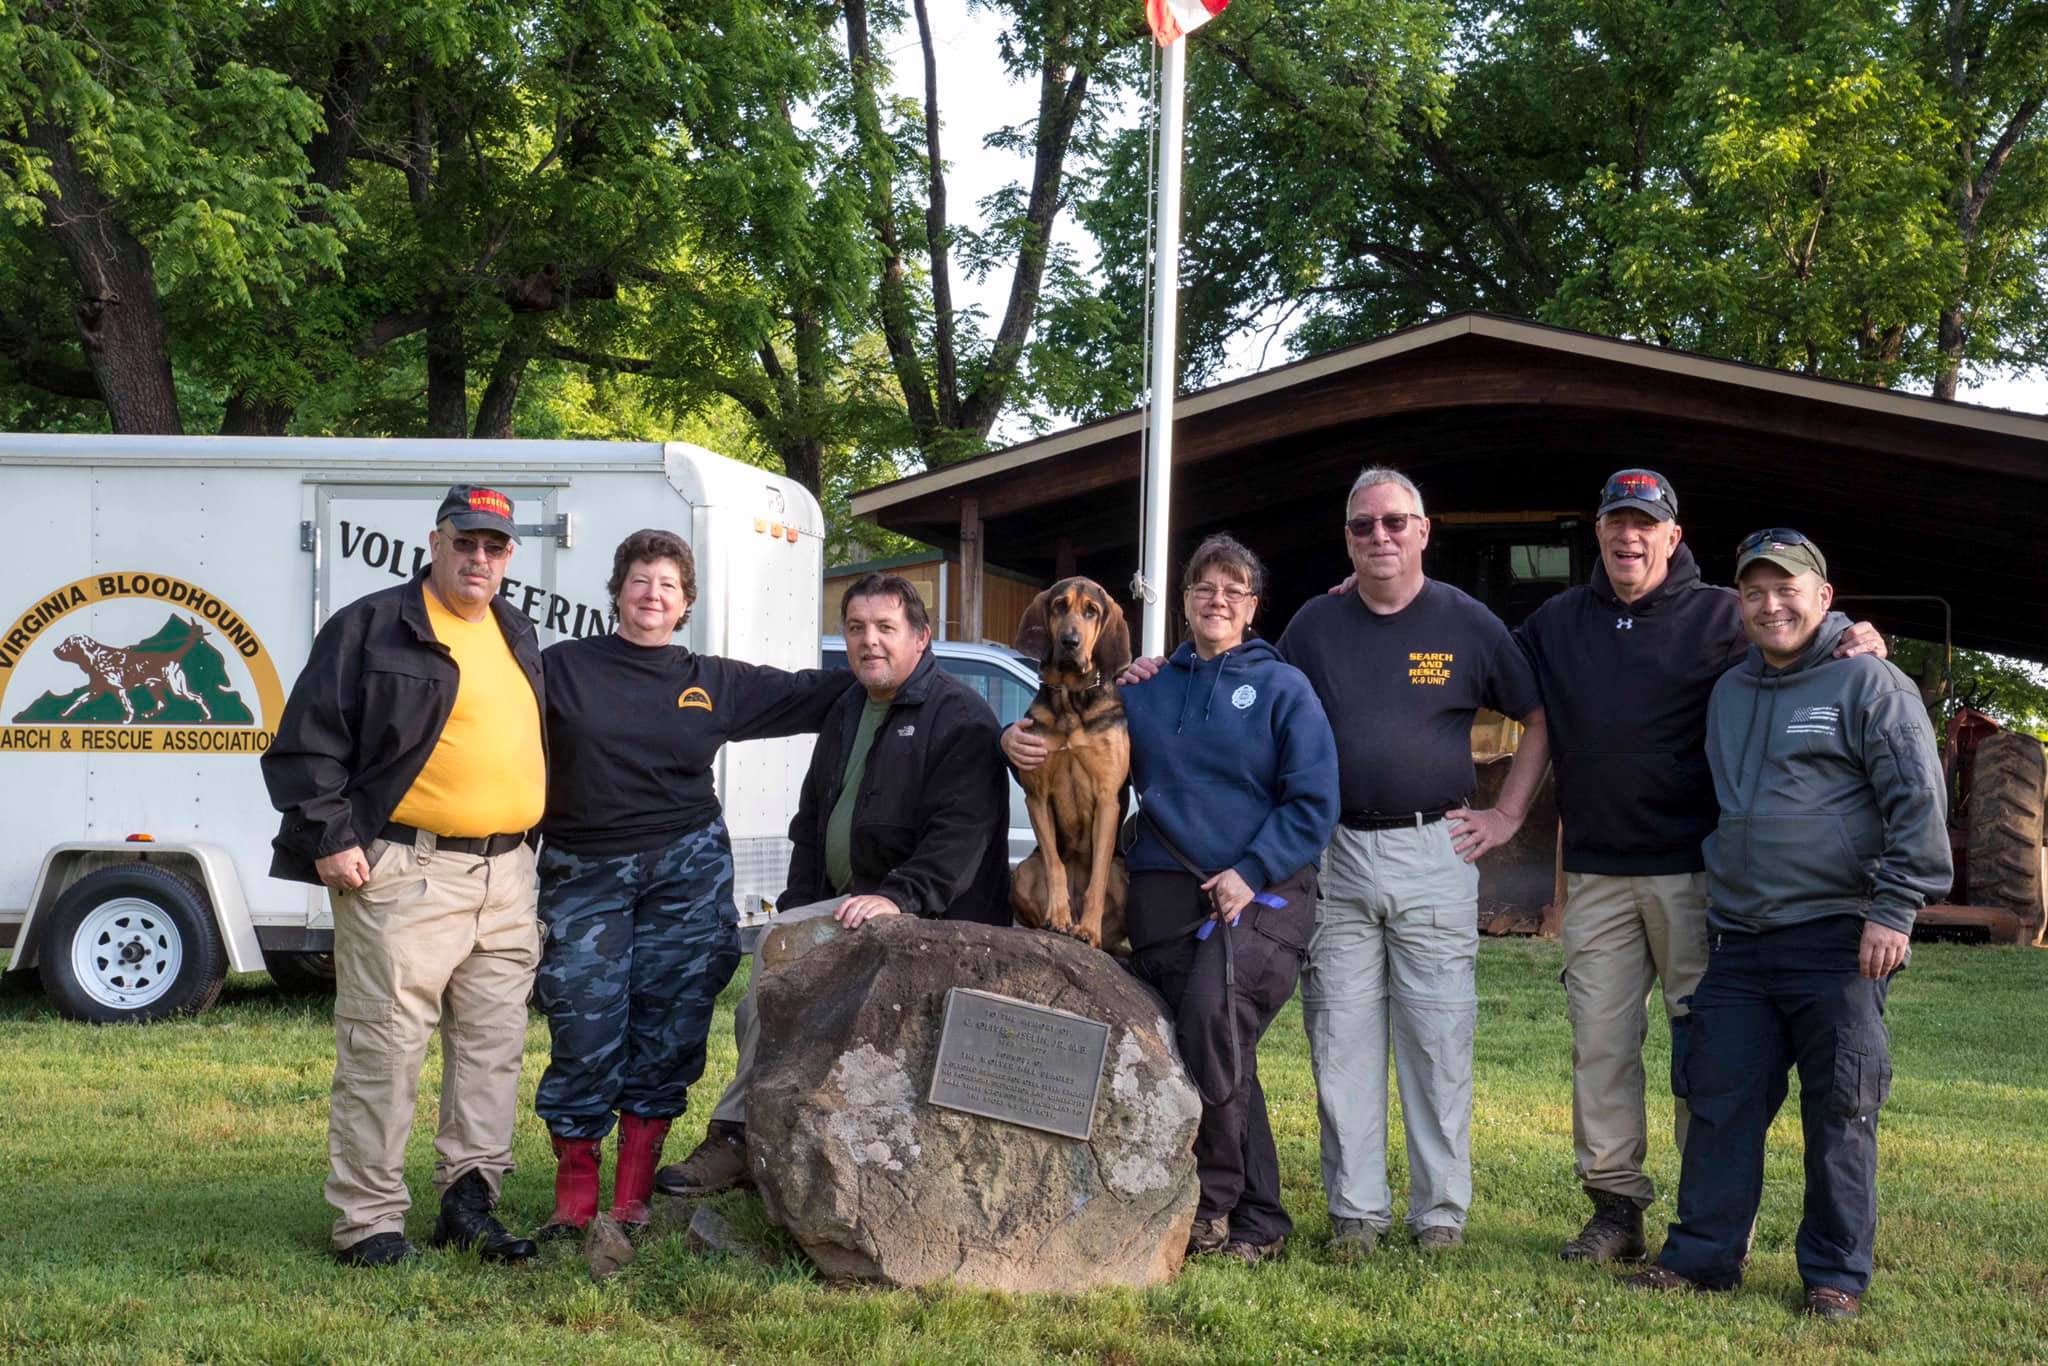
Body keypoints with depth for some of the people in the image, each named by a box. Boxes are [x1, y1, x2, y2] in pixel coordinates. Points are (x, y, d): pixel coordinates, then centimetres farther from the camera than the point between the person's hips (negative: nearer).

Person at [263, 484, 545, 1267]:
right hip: (404, 874, -7)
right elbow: (306, 743, -5)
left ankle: (470, 1199, 18)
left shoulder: (518, 638, 18)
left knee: (495, 1042, 9)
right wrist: (329, 838, -12)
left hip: (505, 872, 7)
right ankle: (369, 1220, 1)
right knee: (385, 1047, -5)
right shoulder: (372, 627, -3)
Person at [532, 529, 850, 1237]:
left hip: (686, 870, 2)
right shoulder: (563, 667, 5)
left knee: (667, 1033, 2)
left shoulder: (714, 682, 11)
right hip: (582, 874, -2)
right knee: (584, 1033, -6)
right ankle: (574, 1195, 7)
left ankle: (633, 1197, 12)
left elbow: (810, 693, 15)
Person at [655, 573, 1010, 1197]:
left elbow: (961, 831, -20)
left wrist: (898, 896, -31)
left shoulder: (958, 716, -9)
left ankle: (739, 1136, -18)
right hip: (844, 906, 9)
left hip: (928, 915, -9)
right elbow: (812, 819, 25)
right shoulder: (846, 711, 18)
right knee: (755, 1016, 0)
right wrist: (796, 906, 12)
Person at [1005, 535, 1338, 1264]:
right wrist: (1015, 738, -5)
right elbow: (1068, 739, 19)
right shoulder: (1143, 689, 16)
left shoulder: (1282, 688, 6)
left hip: (1258, 895, -4)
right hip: (1166, 896, 4)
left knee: (1214, 1015, -28)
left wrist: (1252, 872, -12)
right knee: (1217, 1057, 2)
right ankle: (1258, 1220, 10)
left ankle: (1215, 1198, -17)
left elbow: (1313, 801, -1)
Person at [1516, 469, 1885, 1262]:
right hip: (1596, 873, 4)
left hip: (1693, 869, -4)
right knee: (1600, 1042, 4)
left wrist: (1855, 650, -21)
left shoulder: (1720, 617, 2)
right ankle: (1615, 1205, 13)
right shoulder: (1557, 623, 14)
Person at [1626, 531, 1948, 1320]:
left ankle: (1836, 1275, 8)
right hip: (1737, 943, 6)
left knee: (1838, 1111, 0)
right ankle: (1702, 1255, 15)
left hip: (1836, 942, -6)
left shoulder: (1869, 683, -3)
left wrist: (1894, 912, -14)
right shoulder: (1730, 692, 17)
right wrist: (1716, 909, 25)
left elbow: (1918, 803, -8)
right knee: (1719, 1103, 6)